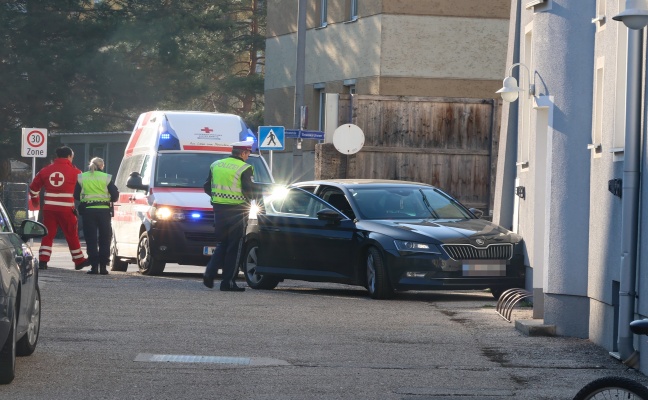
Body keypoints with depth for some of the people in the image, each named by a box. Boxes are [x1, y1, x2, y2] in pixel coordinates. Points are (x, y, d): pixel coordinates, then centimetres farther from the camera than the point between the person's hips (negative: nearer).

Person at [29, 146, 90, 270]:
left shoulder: (46, 170, 8)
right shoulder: (74, 172, -2)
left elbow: (33, 188, 16)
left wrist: (35, 202, 31)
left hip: (49, 209, 2)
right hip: (66, 210, -2)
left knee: (48, 235, 7)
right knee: (72, 236, 8)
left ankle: (43, 260, -2)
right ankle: (79, 261, 17)